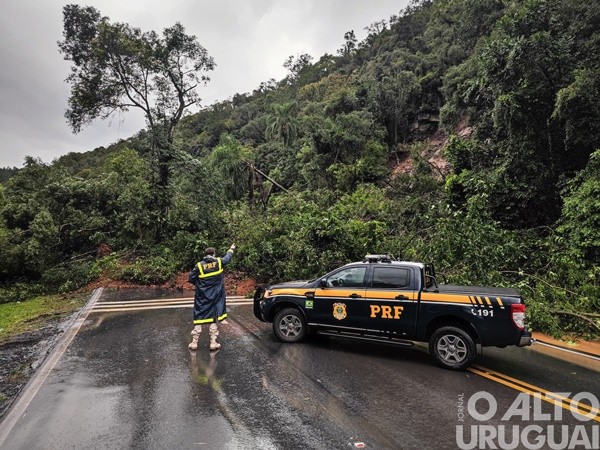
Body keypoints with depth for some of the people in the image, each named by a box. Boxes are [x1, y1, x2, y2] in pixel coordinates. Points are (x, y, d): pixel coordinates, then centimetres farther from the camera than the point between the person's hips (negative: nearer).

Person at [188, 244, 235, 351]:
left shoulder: (199, 265, -6)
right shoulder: (219, 262, -4)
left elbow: (191, 278, -3)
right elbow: (227, 257, 15)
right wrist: (231, 249, 34)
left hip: (201, 297, 0)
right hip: (215, 297, 0)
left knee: (199, 318, 8)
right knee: (214, 319, 8)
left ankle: (194, 343, 12)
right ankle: (213, 343, 10)